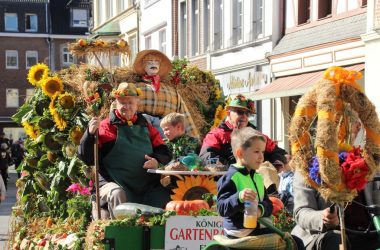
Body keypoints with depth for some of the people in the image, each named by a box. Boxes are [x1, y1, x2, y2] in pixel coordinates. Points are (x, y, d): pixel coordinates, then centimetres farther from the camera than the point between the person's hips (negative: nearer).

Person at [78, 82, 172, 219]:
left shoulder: (146, 127, 18)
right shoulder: (106, 126, 5)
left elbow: (164, 152, 19)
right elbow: (86, 158, 0)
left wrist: (157, 161, -4)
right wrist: (90, 134, -16)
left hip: (147, 186, 4)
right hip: (114, 183, -4)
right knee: (117, 194, -34)